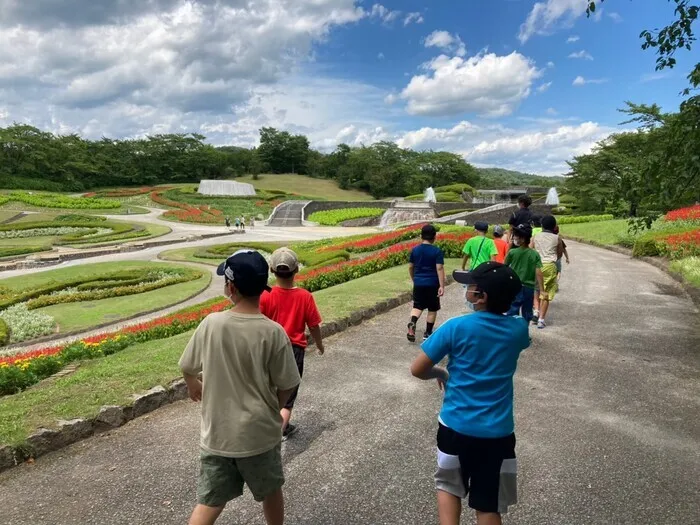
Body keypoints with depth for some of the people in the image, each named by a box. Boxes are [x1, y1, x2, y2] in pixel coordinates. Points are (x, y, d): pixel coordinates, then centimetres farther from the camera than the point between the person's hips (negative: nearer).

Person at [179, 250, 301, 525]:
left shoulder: (210, 324, -12)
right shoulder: (273, 333, -18)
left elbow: (187, 368, 4)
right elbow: (287, 386, -9)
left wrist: (194, 386, 27)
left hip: (216, 434, 2)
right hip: (260, 433, -1)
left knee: (209, 502, 16)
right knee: (271, 492, 23)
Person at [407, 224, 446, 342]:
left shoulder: (415, 250, 2)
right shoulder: (437, 251, -10)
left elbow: (410, 267, 9)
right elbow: (439, 269, -15)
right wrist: (442, 286, -14)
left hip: (418, 283, 3)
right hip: (432, 284, -3)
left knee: (417, 306, 12)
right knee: (432, 309, 11)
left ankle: (412, 323, -17)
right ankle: (427, 333, 16)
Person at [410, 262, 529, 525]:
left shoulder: (456, 327, -16)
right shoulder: (518, 329, -6)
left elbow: (417, 369, -12)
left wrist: (441, 374, 8)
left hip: (455, 426, -2)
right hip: (497, 432, 2)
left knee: (448, 485, 24)